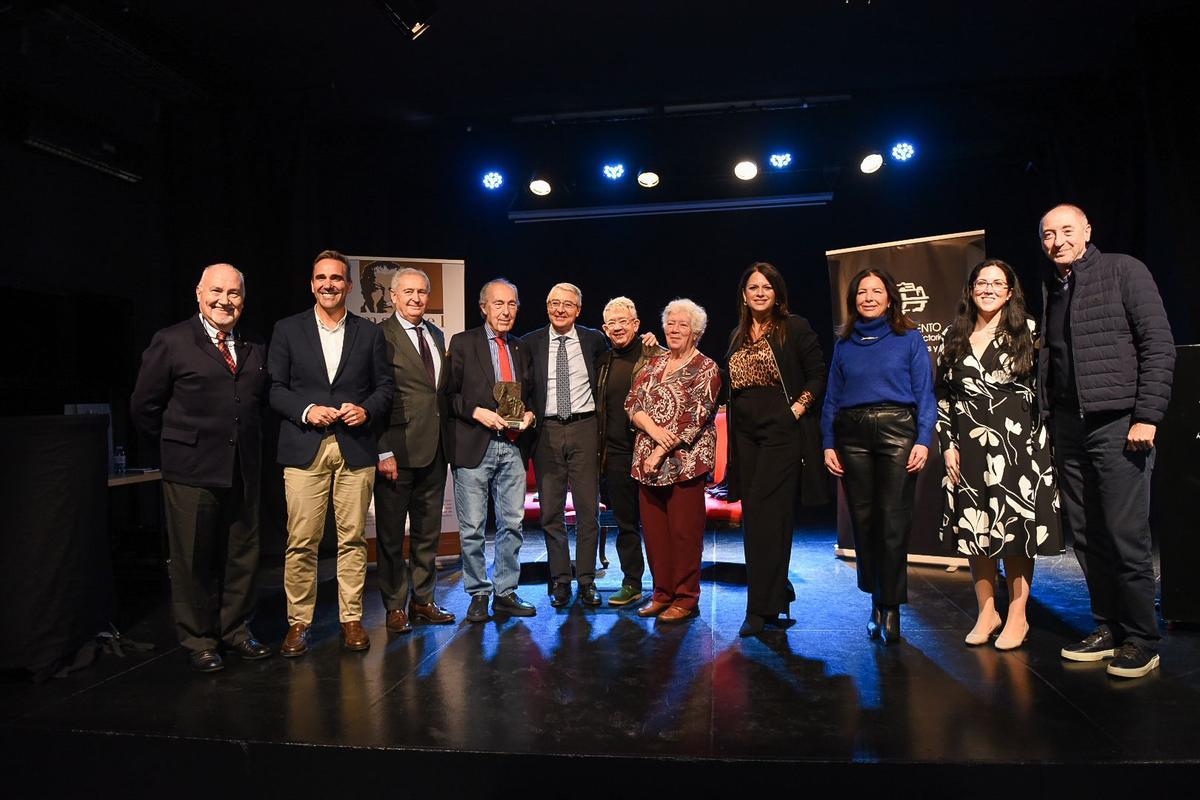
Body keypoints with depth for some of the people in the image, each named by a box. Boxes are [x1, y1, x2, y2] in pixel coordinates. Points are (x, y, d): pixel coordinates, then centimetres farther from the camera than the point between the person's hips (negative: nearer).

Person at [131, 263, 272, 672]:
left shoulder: (255, 348, 9)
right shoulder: (171, 342, -4)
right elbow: (144, 407, 0)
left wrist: (245, 440, 9)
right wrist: (181, 442, 4)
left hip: (243, 470, 4)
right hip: (192, 471, -4)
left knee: (242, 555, 12)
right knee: (193, 559, 6)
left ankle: (235, 630, 28)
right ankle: (198, 640, 21)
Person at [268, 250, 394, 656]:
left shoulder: (370, 332, 11)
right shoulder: (287, 330, 8)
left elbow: (385, 386, 11)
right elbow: (275, 388, 5)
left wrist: (366, 409, -8)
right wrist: (307, 410, -11)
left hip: (356, 447, 1)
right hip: (304, 448, -1)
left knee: (352, 538, 5)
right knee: (301, 542, 0)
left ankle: (351, 619, 16)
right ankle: (298, 622, 14)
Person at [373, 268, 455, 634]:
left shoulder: (436, 335, 14)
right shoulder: (380, 336, -8)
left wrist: (447, 438, 10)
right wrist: (383, 451, -17)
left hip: (433, 450, 7)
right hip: (398, 449, -7)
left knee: (428, 531, 15)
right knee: (391, 533, 6)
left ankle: (423, 601, 28)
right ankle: (395, 606, 20)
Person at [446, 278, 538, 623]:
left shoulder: (521, 349, 15)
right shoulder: (463, 343, 1)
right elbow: (449, 394, -3)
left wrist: (529, 414, 1)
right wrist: (478, 412, -16)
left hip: (513, 446, 4)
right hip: (474, 446, -4)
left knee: (512, 524, 8)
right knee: (472, 528, 2)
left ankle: (505, 593, 21)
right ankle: (478, 595, 17)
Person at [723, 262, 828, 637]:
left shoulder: (795, 328, -1)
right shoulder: (738, 336, 16)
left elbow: (819, 375, -3)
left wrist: (798, 408, -12)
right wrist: (733, 434, 11)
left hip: (782, 432, -6)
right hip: (745, 434, 6)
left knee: (764, 516, -9)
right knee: (756, 518, 8)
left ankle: (761, 607, -2)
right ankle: (777, 597, 22)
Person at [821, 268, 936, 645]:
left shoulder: (909, 338, 6)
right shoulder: (843, 344, 14)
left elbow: (925, 394, 2)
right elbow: (832, 397, 13)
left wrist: (924, 440, -9)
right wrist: (828, 444, 6)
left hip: (897, 431, -3)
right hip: (853, 435, 3)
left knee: (894, 522, -5)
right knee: (863, 520, 6)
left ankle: (891, 607, 5)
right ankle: (876, 602, 19)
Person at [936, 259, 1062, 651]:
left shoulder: (1028, 331, 2)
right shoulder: (955, 337, 9)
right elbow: (943, 395, 9)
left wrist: (1040, 441, -5)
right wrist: (947, 444, 3)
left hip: (1018, 445, -2)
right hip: (969, 447, 3)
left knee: (1017, 530, 1)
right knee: (974, 530, 6)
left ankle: (1017, 615, 15)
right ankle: (986, 612, 19)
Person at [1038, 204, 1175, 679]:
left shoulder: (1123, 271, 0)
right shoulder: (1050, 289, 15)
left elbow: (1159, 345, -6)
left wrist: (1147, 416, -13)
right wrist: (1049, 417, 7)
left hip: (1117, 422, -5)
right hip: (1068, 426, 6)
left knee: (1126, 535, -4)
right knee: (1084, 534, 8)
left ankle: (1141, 641, 9)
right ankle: (1107, 629, 20)